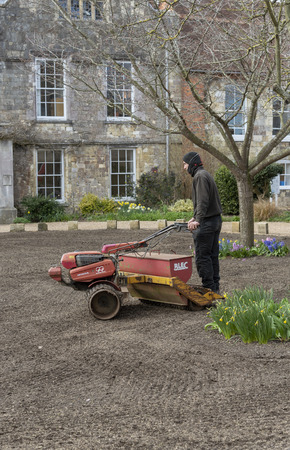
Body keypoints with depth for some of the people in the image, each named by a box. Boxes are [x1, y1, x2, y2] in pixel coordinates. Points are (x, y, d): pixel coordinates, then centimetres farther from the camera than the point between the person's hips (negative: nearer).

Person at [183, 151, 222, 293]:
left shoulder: (200, 176, -13)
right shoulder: (206, 175, 20)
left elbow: (203, 201, -24)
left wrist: (198, 220, -31)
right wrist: (195, 217, 24)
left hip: (206, 223, -10)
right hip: (216, 220, 10)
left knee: (202, 256, -6)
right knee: (212, 256, 13)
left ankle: (209, 288, -4)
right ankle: (215, 287, 17)